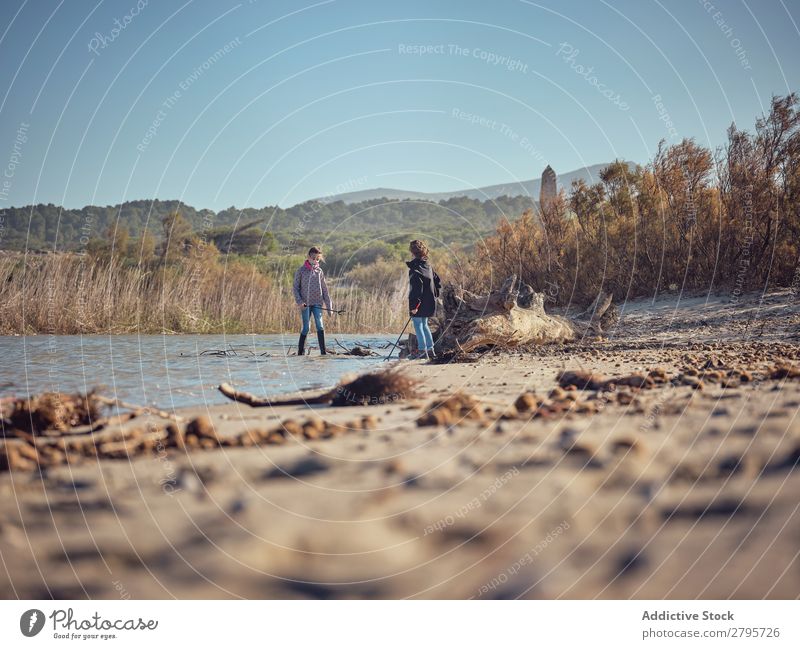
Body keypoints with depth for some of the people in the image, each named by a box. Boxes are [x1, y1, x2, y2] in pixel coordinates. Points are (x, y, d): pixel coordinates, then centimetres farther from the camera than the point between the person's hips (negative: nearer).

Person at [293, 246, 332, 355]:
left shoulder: (319, 271, 8)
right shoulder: (301, 270, 1)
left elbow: (324, 289, 12)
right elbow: (295, 287, 1)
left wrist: (329, 305, 9)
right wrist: (299, 301, -11)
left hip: (317, 303, 2)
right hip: (305, 304, -2)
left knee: (320, 325, -10)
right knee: (306, 328, -2)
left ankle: (323, 350, -10)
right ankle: (301, 351, 11)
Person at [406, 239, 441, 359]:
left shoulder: (415, 267, -15)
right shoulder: (428, 266, 10)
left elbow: (416, 286, -22)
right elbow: (438, 282, 14)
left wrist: (414, 304, -21)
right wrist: (433, 295, 18)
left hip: (418, 303, -8)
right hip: (429, 303, 8)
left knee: (418, 325, -1)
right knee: (424, 325, 18)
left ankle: (422, 351, -1)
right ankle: (430, 350, 20)